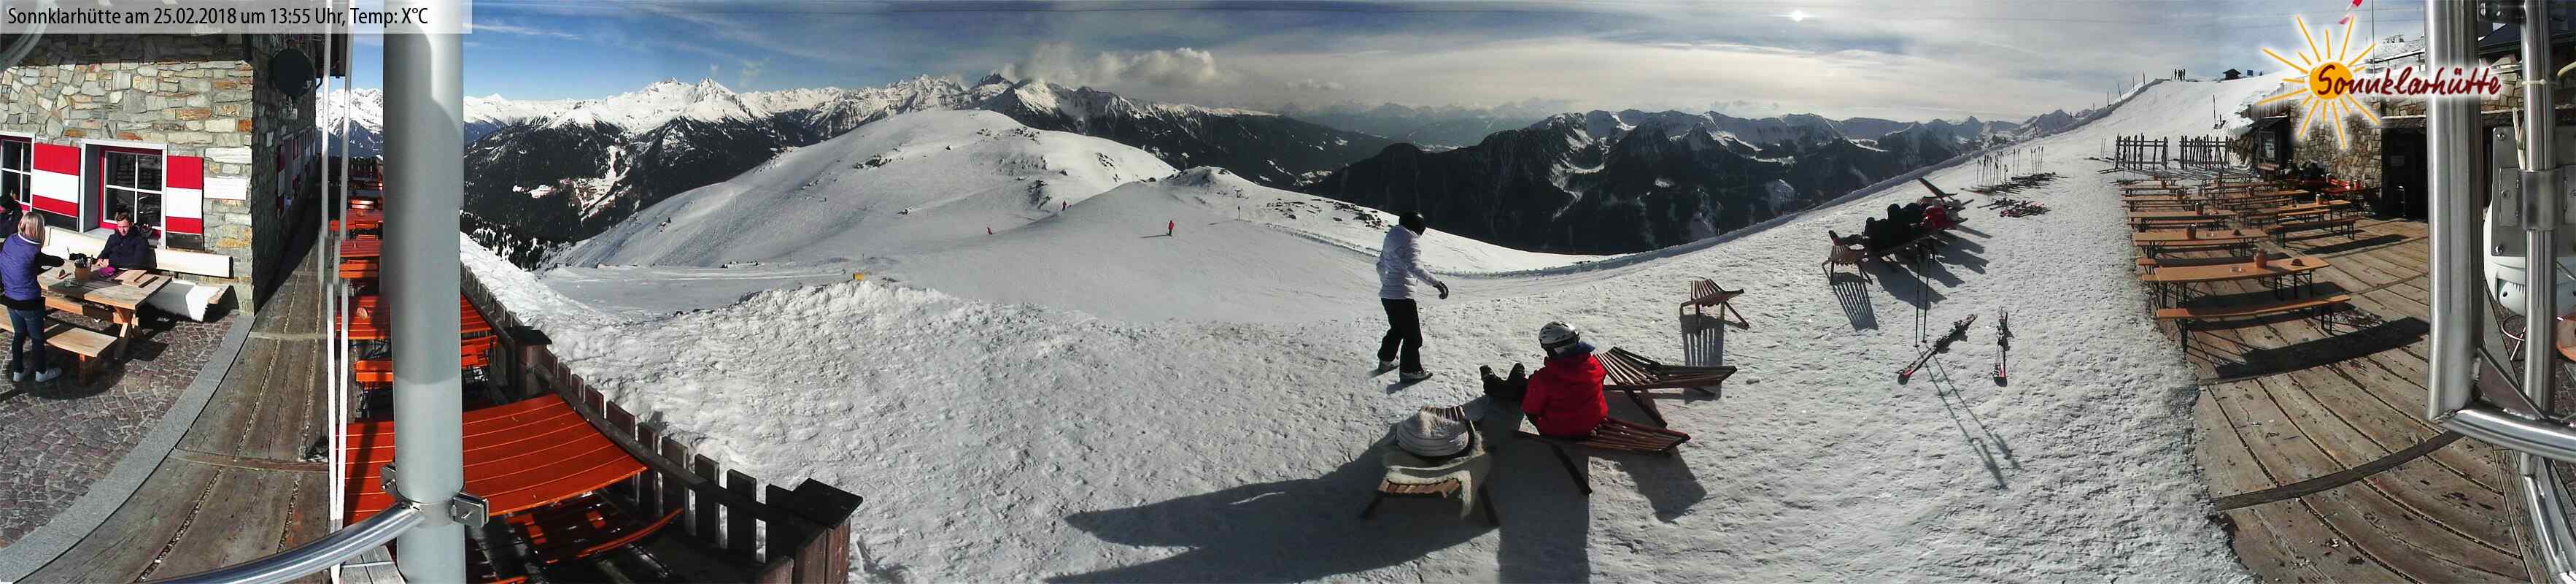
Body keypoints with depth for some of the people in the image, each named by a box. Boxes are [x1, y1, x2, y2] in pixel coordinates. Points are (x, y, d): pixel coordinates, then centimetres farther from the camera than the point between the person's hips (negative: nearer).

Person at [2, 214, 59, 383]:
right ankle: (41, 372, 30)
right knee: (38, 338, 14)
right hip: (29, 303, -6)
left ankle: (17, 371, 34)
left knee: (19, 334, 24)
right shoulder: (34, 252, -25)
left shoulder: (10, 241, -8)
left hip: (10, 300, 6)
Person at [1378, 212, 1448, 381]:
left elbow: (1380, 266, 22)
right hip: (1402, 296, -9)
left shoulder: (1391, 239, 10)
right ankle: (1411, 371, 9)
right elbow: (1415, 267, -33)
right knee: (1412, 335, 4)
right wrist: (1436, 282, -37)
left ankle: (1385, 361, 38)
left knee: (1397, 329, 28)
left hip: (1387, 294, 9)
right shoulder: (1410, 242, -17)